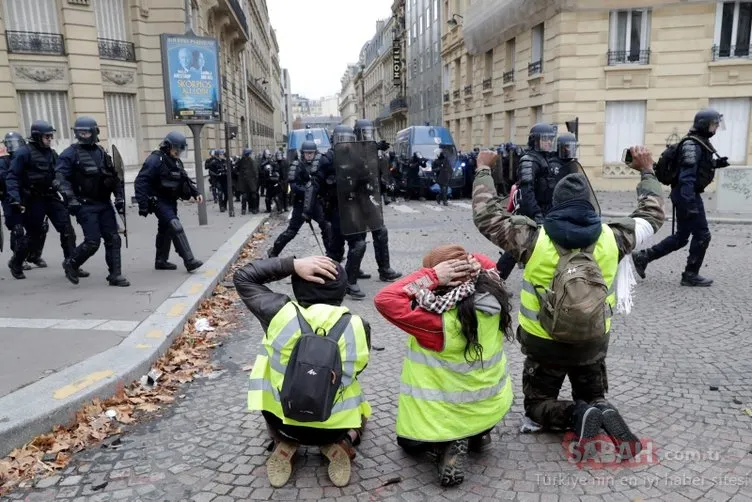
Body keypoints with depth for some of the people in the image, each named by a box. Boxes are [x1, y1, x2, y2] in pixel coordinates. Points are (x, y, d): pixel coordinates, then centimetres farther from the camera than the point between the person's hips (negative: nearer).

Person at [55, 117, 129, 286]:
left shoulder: (101, 152, 14)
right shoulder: (70, 154, -3)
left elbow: (114, 177, 18)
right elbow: (61, 179, -10)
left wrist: (119, 197, 10)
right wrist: (71, 200, -20)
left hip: (104, 204, 5)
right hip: (85, 205, -5)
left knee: (113, 239, 2)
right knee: (92, 242, -8)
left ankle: (115, 275, 9)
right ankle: (71, 264, 18)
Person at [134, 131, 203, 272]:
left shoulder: (176, 162, 11)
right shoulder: (155, 160, -16)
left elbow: (185, 179, 21)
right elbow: (140, 182, -19)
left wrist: (196, 193, 5)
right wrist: (143, 205, -22)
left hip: (171, 201, 9)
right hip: (158, 201, -9)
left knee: (166, 230, 17)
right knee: (175, 227, -20)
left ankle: (161, 261, 30)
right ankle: (189, 261, -24)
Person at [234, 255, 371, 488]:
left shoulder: (280, 313, -21)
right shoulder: (358, 327, -17)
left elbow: (242, 277, -7)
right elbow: (355, 369, 0)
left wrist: (293, 265, -16)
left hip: (283, 420, 1)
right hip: (335, 425, 0)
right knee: (360, 410, 35)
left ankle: (284, 446, 9)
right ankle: (339, 444, 4)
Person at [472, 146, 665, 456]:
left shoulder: (534, 240, -18)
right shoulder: (610, 238, -10)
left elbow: (486, 216, -11)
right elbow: (652, 216, 8)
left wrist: (483, 170, -1)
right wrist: (647, 172, 20)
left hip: (544, 345, -2)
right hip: (593, 343, 3)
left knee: (537, 405, 17)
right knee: (593, 397, 26)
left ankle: (578, 416, -13)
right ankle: (603, 414, -9)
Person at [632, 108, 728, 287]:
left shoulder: (701, 143, 14)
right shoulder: (692, 145, -16)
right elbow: (687, 177, -24)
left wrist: (716, 163, 9)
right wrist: (690, 205, -30)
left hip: (688, 195, 10)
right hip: (688, 195, -10)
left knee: (681, 237, 13)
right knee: (702, 235, -1)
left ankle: (643, 257, 13)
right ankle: (690, 275, 9)